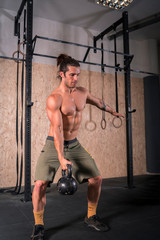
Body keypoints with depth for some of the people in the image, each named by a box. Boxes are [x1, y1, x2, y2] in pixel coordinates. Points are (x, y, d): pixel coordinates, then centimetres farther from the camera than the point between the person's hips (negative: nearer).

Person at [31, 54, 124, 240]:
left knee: (96, 178, 4)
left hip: (74, 145, 6)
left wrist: (112, 111, 38)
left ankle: (91, 218, 25)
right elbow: (57, 129, -26)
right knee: (40, 183, -18)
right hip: (54, 145, -5)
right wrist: (61, 158, -32)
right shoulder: (54, 98, -19)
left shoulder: (82, 92, 2)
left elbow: (98, 102, 23)